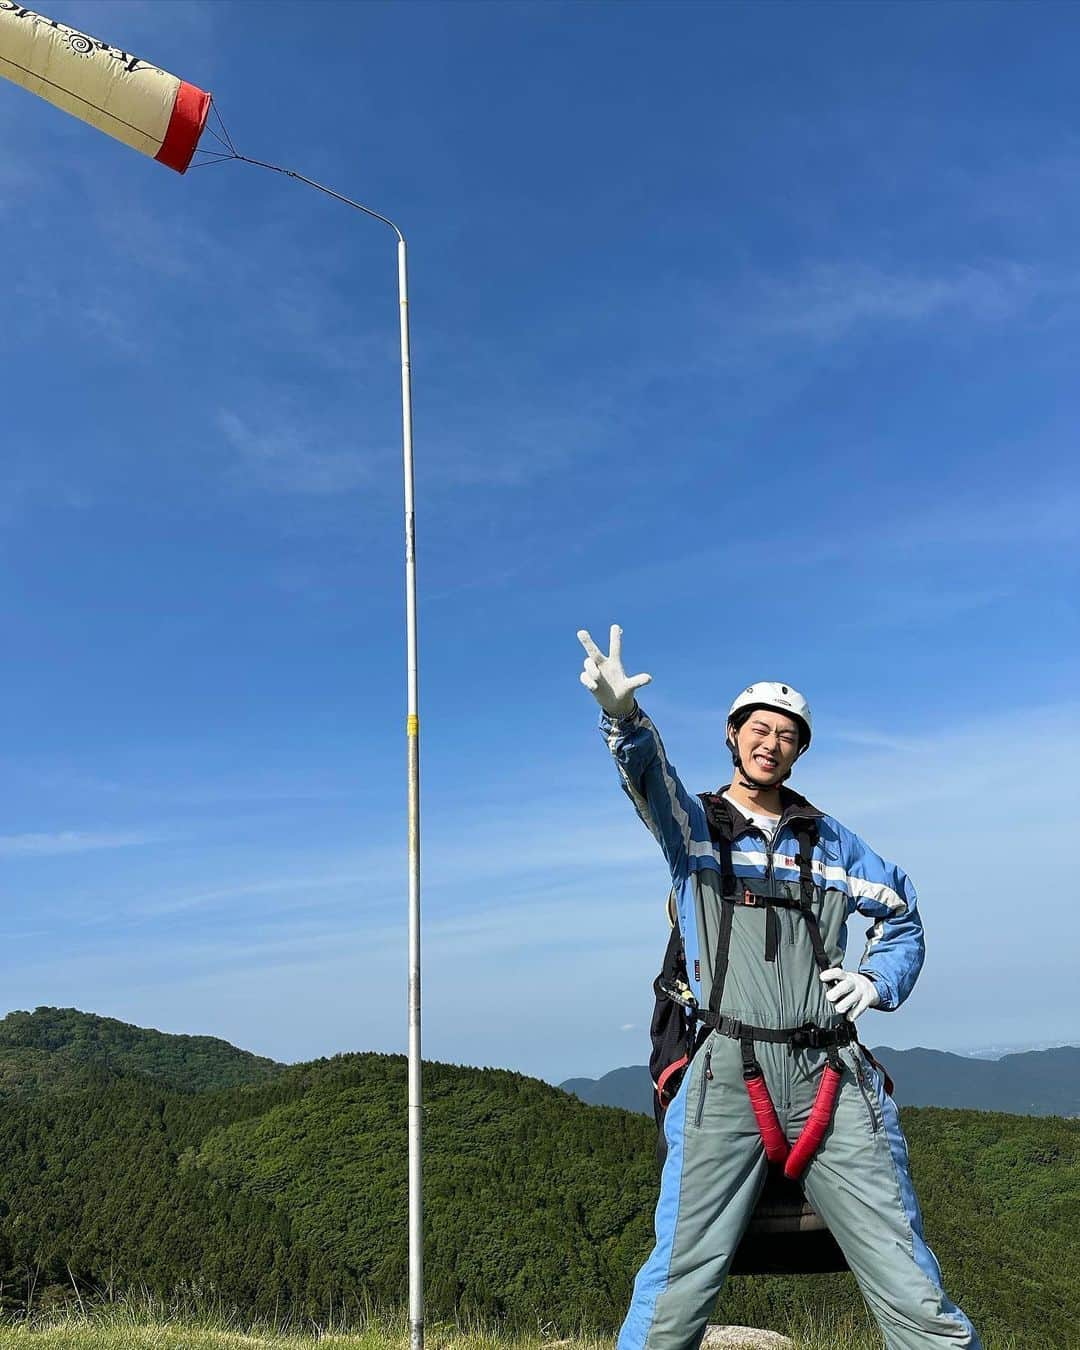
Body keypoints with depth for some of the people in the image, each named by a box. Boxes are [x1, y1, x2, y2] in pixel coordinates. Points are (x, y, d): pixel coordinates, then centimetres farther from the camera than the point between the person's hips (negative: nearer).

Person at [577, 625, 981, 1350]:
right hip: (730, 1074, -2)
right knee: (681, 1284, -5)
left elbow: (904, 914, 27)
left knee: (911, 1289, 2)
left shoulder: (828, 837, 16)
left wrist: (877, 980, 6)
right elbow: (649, 775, -15)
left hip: (831, 1073, 2)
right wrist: (623, 715, -37)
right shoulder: (694, 821, 7)